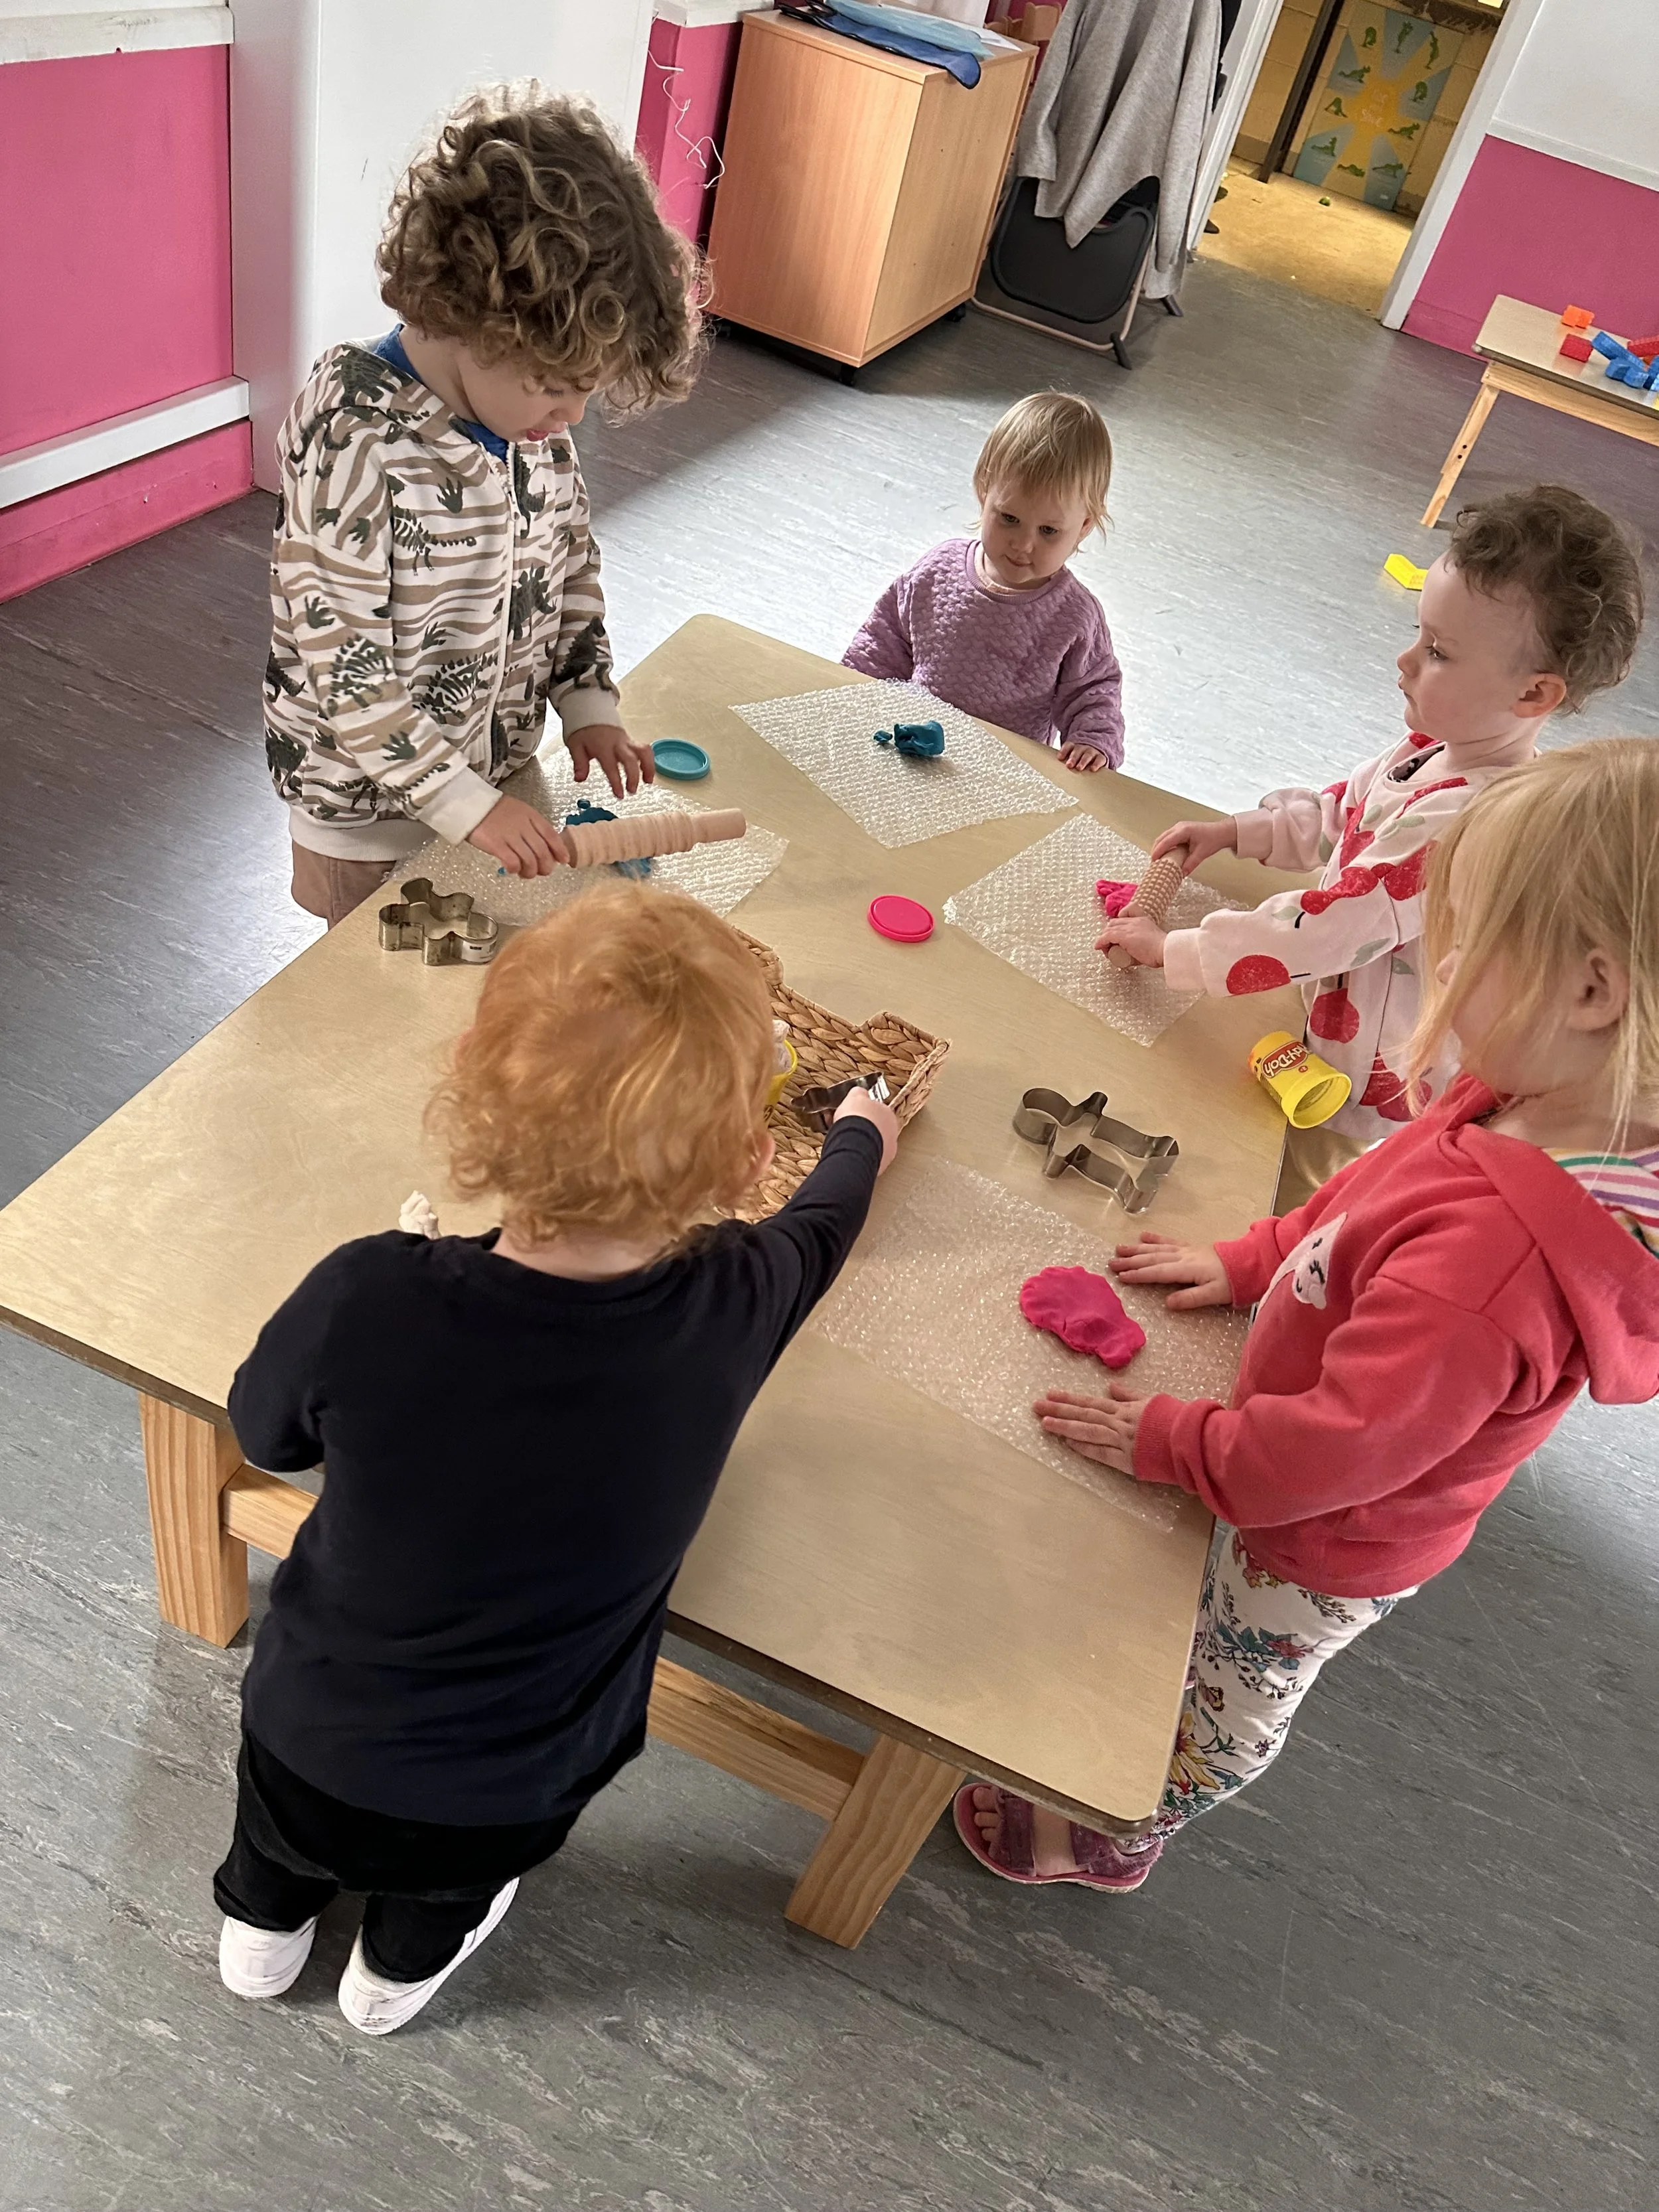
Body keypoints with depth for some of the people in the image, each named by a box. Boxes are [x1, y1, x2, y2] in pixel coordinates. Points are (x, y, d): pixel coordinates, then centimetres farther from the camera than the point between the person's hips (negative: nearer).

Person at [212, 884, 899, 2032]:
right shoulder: (730, 1310, -30)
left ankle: (264, 1924, 64)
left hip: (307, 1747, 0)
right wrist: (861, 1137, 18)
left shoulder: (367, 1300, -35)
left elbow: (267, 1431, -11)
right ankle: (402, 1966, 63)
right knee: (459, 1877, 37)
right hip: (506, 1804, 1)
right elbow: (820, 1228, -5)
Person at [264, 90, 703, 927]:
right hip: (369, 807, -5)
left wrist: (589, 702, -1)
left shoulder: (531, 406, -7)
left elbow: (570, 561, 9)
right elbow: (346, 677, -27)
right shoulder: (354, 443, -28)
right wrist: (467, 803, -26)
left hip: (500, 775, 6)